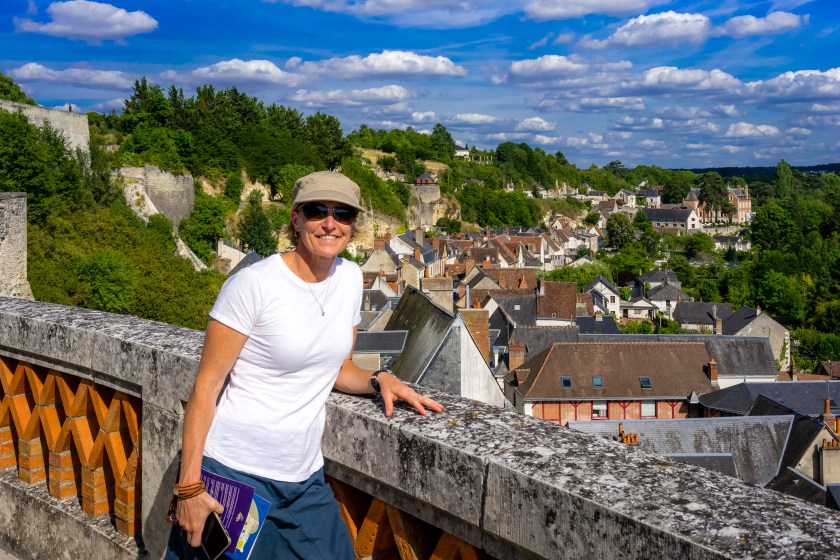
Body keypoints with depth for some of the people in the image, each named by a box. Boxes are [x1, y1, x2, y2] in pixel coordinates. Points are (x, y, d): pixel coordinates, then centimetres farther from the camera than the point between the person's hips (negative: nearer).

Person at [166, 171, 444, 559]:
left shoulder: (350, 278, 4)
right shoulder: (253, 284, -14)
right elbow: (206, 385, -12)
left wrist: (380, 380, -5)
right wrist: (189, 486, -16)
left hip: (304, 479, 6)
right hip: (234, 471, -5)